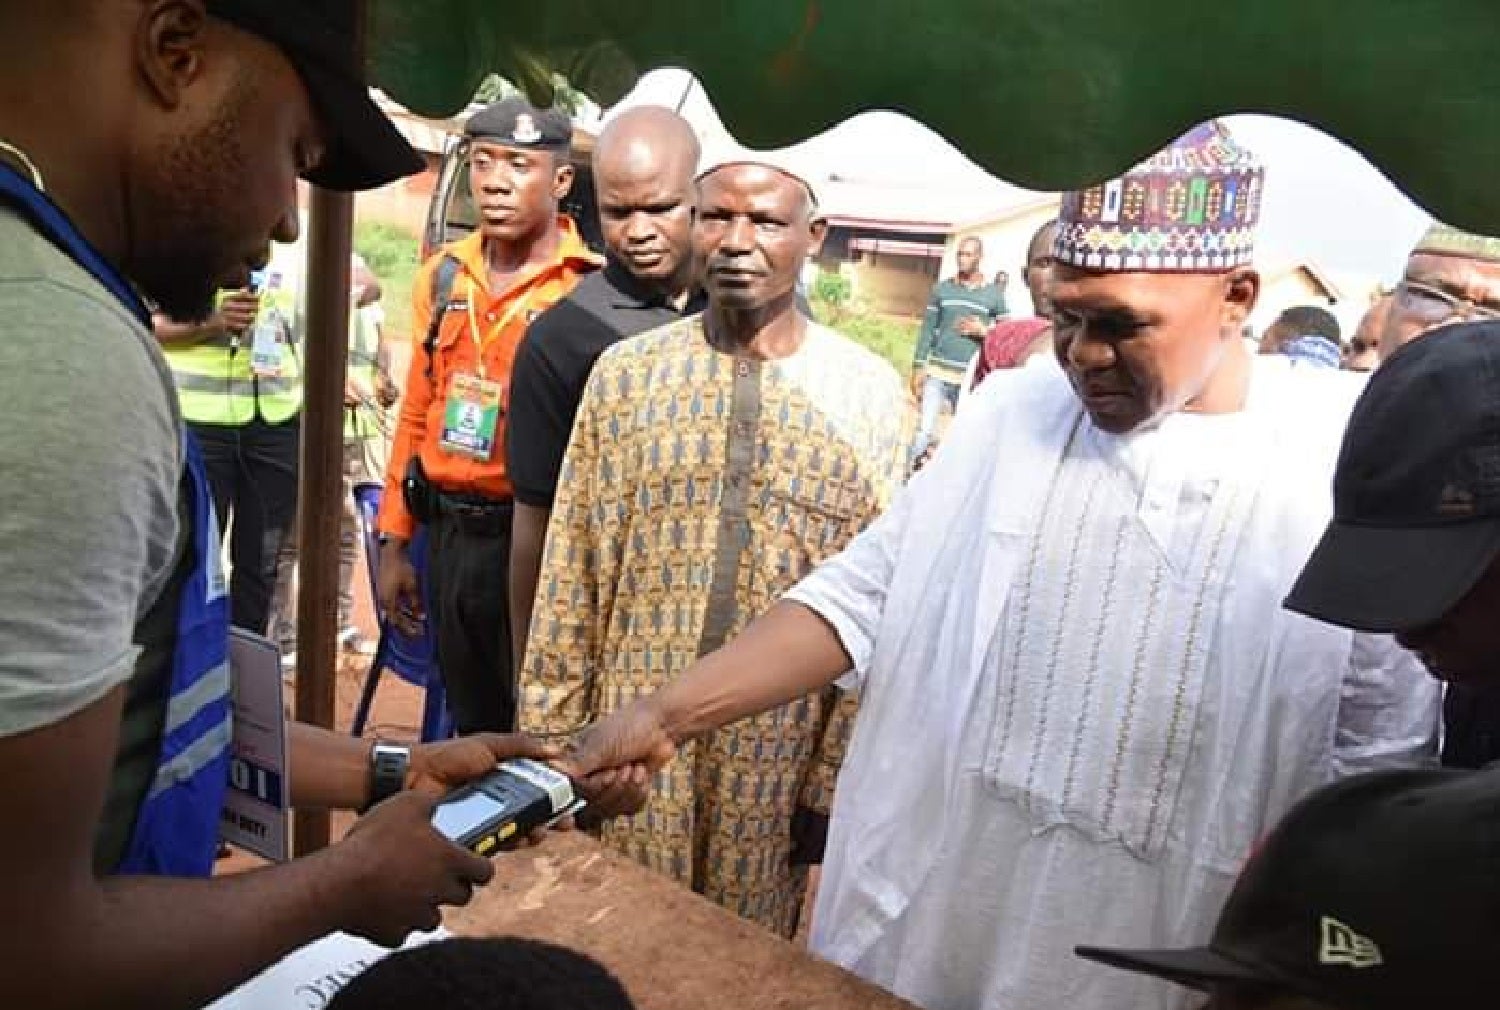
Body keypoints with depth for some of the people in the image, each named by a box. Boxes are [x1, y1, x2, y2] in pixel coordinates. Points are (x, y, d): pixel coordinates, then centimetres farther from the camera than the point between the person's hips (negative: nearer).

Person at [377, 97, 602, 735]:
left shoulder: (589, 290, -11)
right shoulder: (444, 274, 7)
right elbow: (416, 413, 12)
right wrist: (394, 543, 13)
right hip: (449, 537, 6)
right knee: (470, 728, 21)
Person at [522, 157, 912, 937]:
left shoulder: (874, 398, -4)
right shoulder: (625, 373, -1)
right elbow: (570, 577, 2)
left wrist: (833, 783, -2)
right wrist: (548, 741, 3)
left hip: (777, 760, -1)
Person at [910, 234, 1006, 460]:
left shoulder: (994, 295, 4)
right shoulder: (941, 288, 7)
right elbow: (928, 330, 8)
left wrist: (983, 331, -11)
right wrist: (918, 367, 2)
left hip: (971, 376, 0)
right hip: (937, 371, 0)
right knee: (924, 431, -8)